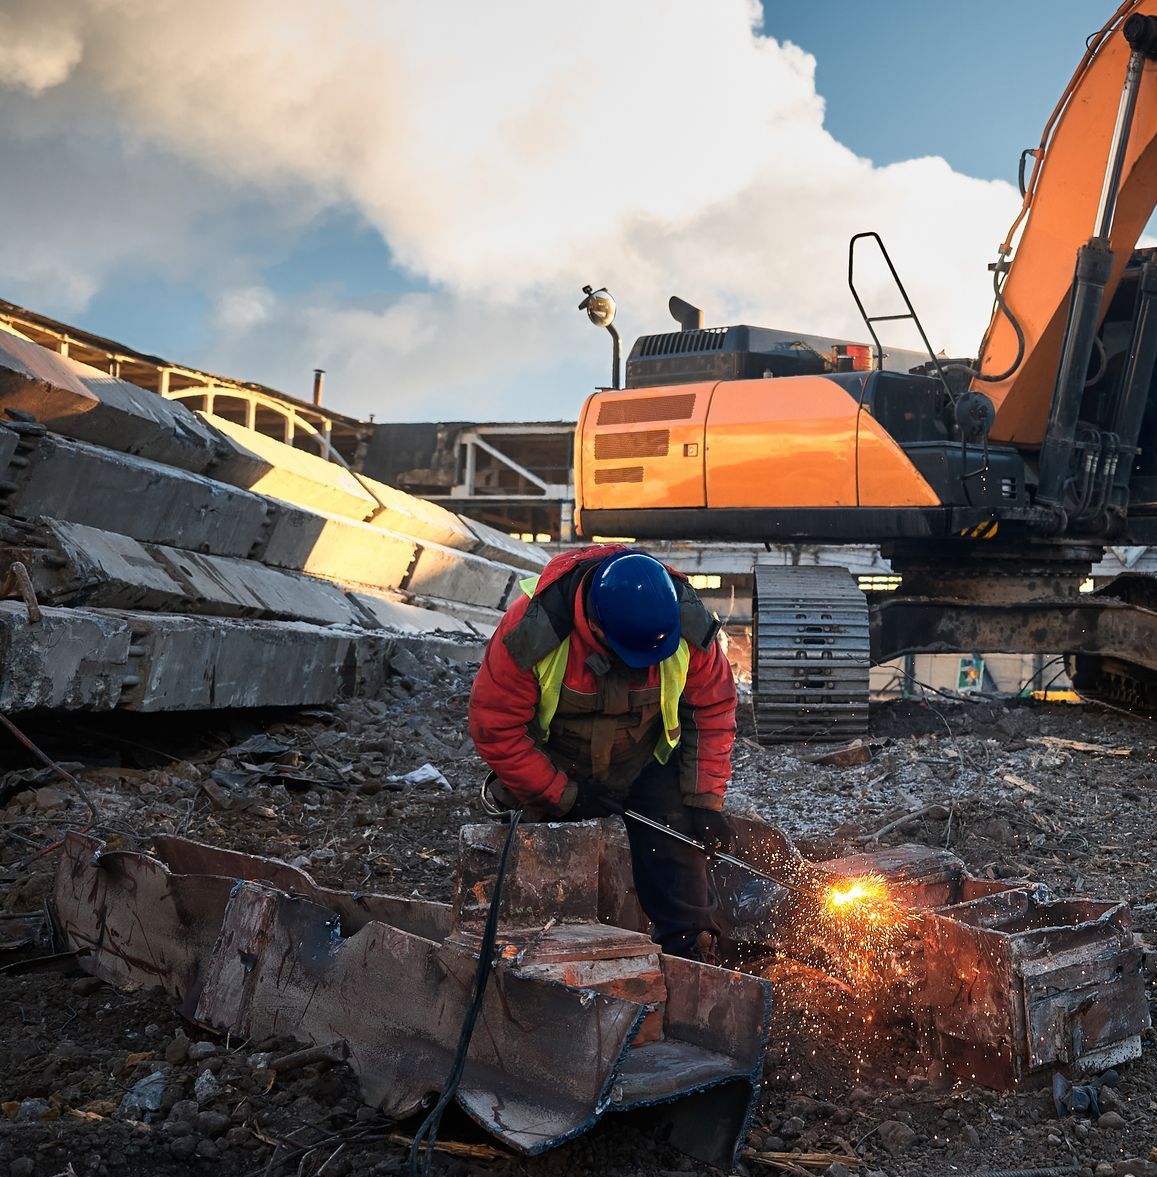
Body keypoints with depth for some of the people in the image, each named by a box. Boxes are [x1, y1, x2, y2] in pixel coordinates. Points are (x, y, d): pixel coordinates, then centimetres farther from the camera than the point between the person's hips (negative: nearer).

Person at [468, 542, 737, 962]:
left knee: (675, 851, -9)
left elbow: (713, 709, -10)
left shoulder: (690, 625, -27)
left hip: (649, 763, 1)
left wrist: (705, 799, -13)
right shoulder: (531, 632, -35)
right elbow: (495, 727, -23)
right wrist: (561, 797, -17)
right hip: (554, 766, -1)